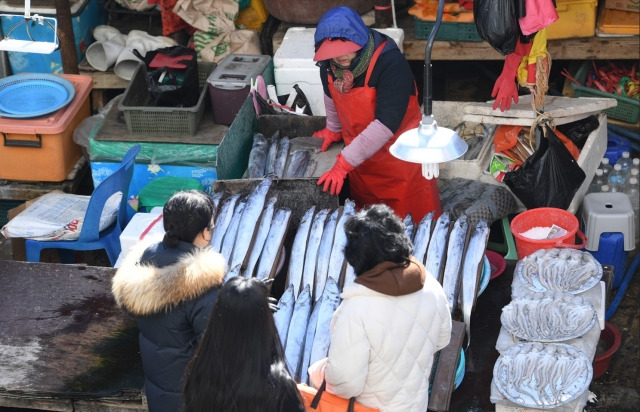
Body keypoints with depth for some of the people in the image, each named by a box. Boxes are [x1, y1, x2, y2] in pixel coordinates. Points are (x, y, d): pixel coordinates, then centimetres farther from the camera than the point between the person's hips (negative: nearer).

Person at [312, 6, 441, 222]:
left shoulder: (391, 64, -31)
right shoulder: (329, 63, -12)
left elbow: (386, 123, -36)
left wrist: (344, 162, -36)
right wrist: (333, 130, 25)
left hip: (399, 156, -5)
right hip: (360, 158, 5)